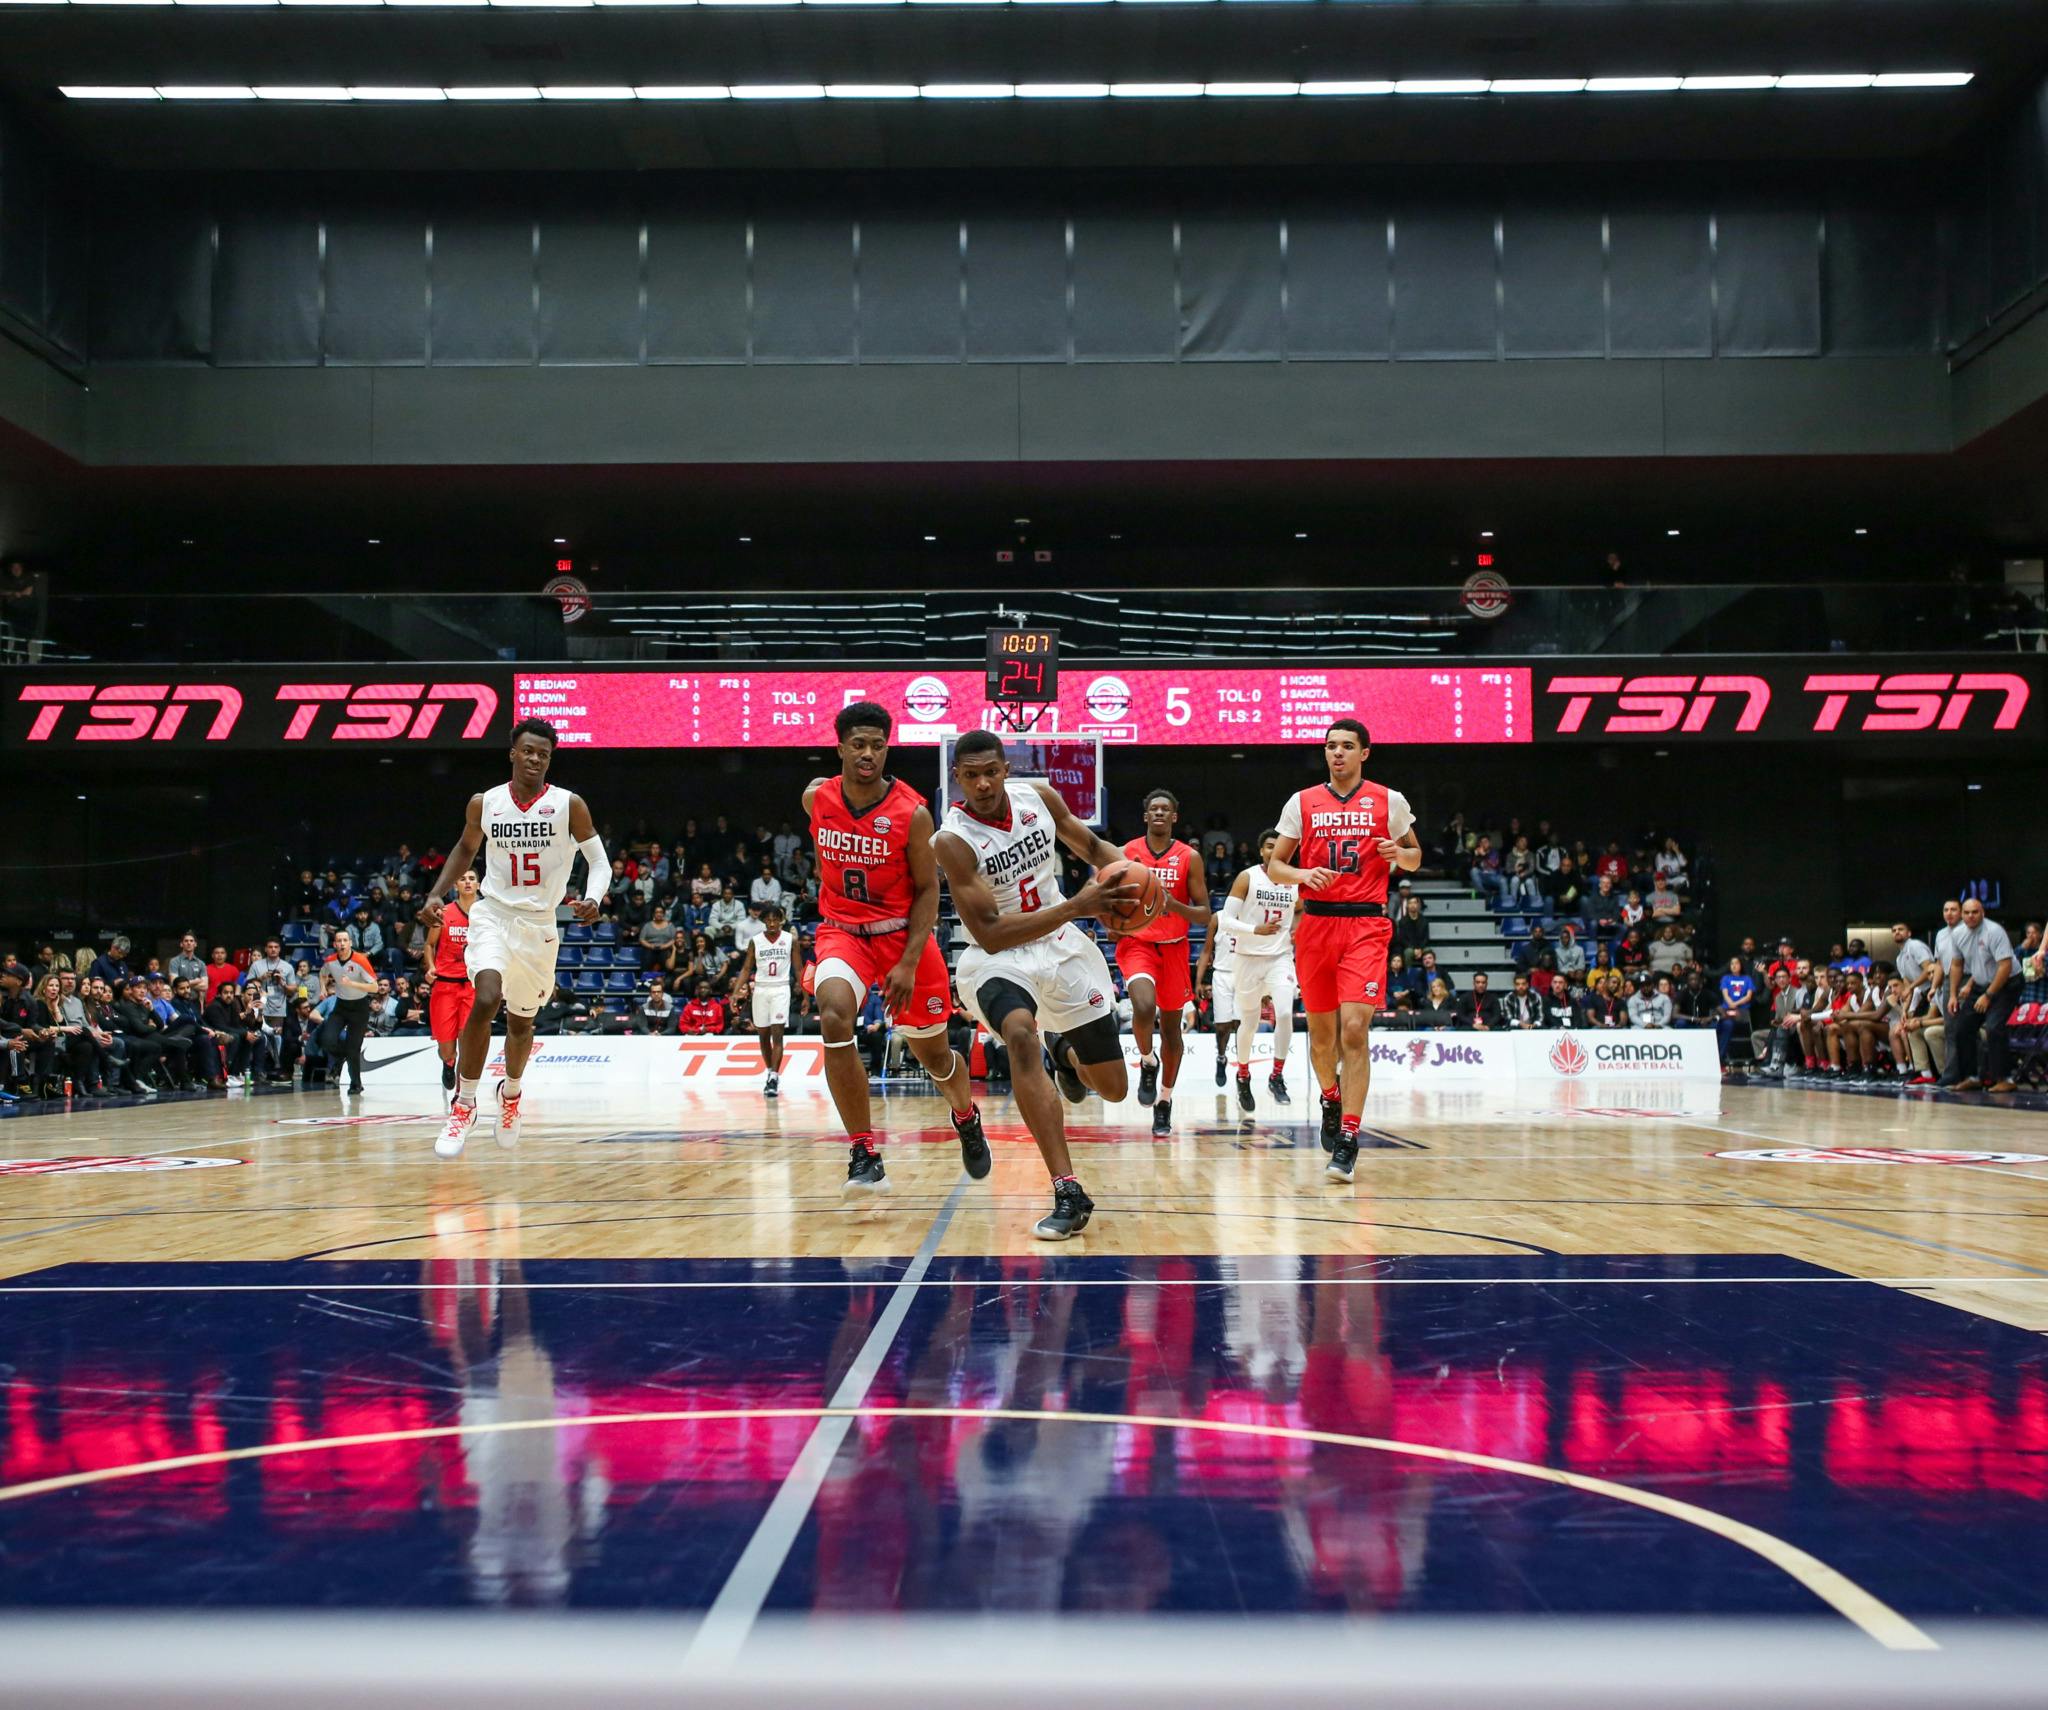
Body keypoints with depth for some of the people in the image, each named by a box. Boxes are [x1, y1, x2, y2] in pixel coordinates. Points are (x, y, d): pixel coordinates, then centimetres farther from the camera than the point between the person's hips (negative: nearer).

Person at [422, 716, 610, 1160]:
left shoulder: (569, 805, -8)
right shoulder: (484, 803, -2)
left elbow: (599, 861, -5)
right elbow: (466, 849, 16)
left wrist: (593, 899, -25)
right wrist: (436, 894, 5)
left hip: (539, 924, 1)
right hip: (493, 914, -1)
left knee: (521, 1020, 14)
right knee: (486, 1000, -26)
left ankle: (511, 1092, 45)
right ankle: (464, 1104, -13)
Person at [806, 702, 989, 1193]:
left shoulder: (913, 813, -16)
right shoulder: (816, 798, -6)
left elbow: (927, 889, -10)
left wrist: (908, 963, -17)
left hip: (903, 934, -1)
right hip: (842, 931, 1)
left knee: (931, 1051, 10)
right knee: (833, 1019, -28)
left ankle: (967, 1120, 45)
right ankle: (864, 1154, -21)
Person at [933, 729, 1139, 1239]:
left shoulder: (1039, 795, -8)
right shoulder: (953, 840, -22)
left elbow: (1091, 846, 10)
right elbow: (990, 935, -27)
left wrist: (1127, 873, -13)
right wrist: (1075, 906, -36)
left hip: (1063, 945, 4)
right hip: (999, 956, -4)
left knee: (1113, 1087, 6)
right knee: (1021, 1036, -37)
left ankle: (1063, 1050, 45)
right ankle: (1068, 1194, -34)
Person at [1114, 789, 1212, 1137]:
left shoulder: (1189, 858, -3)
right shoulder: (1126, 853, -1)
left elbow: (1205, 915, -3)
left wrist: (1174, 905, -22)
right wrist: (1114, 922, -12)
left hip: (1173, 948, 1)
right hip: (1135, 943, -1)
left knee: (1171, 1027, 7)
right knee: (1144, 1007, -28)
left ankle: (1165, 1101, 22)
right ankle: (1148, 1063, 2)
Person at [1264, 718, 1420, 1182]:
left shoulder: (1390, 801, 5)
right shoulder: (1302, 803, 7)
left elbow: (1414, 857, 16)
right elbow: (1274, 865, 10)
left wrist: (1401, 855, -7)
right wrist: (1302, 874, -11)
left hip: (1366, 924, -2)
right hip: (1316, 922, 2)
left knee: (1354, 1029, -15)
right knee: (1321, 1031, 11)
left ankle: (1348, 1139, -14)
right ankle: (1331, 1100, 40)